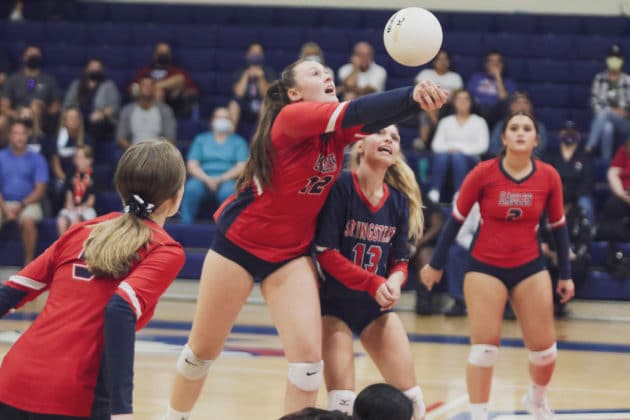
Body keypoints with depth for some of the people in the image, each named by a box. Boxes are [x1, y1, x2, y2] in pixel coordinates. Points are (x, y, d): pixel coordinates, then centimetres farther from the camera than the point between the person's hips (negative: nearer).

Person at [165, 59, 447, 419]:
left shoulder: (337, 131, -4)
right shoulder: (291, 116, -20)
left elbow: (376, 116, -25)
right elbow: (354, 113, -37)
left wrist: (416, 97, -47)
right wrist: (413, 94, -52)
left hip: (292, 253, 5)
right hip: (238, 243, -5)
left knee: (309, 356, -11)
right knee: (203, 350, 9)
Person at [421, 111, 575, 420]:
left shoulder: (548, 177, -5)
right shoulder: (483, 174, -11)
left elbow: (558, 226, 7)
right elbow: (456, 219, -1)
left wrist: (565, 275, 9)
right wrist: (436, 264, 3)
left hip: (530, 268, 2)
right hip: (485, 267, -2)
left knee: (544, 348, 6)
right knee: (484, 346, -7)